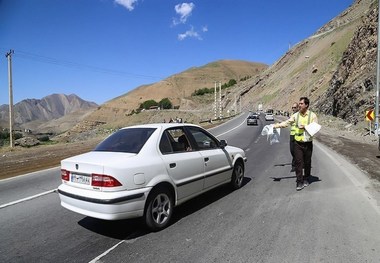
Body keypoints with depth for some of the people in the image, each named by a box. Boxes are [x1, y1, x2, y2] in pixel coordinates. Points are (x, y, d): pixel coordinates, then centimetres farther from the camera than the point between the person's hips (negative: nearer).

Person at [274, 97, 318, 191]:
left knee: (307, 163, 12)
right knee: (298, 162, -1)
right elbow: (287, 122, -5)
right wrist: (277, 125, -17)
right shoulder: (296, 115, 2)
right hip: (298, 143, 1)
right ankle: (299, 182, 6)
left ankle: (306, 179, 30)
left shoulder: (312, 115, -3)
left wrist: (305, 127, -19)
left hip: (308, 143, -1)